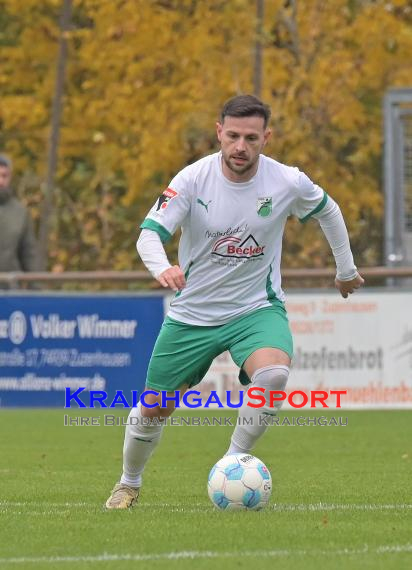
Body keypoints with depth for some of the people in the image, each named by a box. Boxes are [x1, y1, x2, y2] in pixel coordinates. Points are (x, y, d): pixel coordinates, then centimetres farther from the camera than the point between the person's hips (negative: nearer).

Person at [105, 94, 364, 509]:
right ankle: (128, 484, 37)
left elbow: (327, 211, 8)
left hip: (257, 307, 0)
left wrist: (346, 269, 18)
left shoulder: (287, 183, -13)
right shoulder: (194, 178, -17)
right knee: (154, 409, 8)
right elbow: (149, 233, -22)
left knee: (274, 374, -32)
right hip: (192, 313, 1)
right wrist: (161, 268, -45)